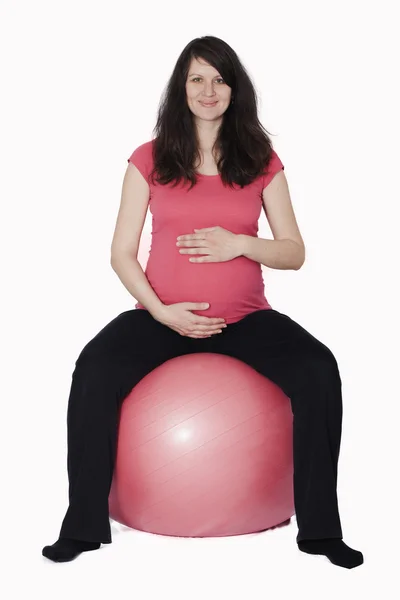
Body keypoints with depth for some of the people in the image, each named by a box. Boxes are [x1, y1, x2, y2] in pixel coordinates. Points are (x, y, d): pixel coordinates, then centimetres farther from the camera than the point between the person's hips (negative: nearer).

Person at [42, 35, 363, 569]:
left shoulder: (261, 161, 6)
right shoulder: (149, 160, 4)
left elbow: (294, 253, 5)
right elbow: (122, 253, 2)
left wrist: (238, 243, -14)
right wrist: (161, 312, -13)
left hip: (244, 316, 1)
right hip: (164, 313, 0)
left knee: (319, 371, -26)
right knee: (95, 372, -28)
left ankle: (320, 529, -11)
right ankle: (83, 526, -11)